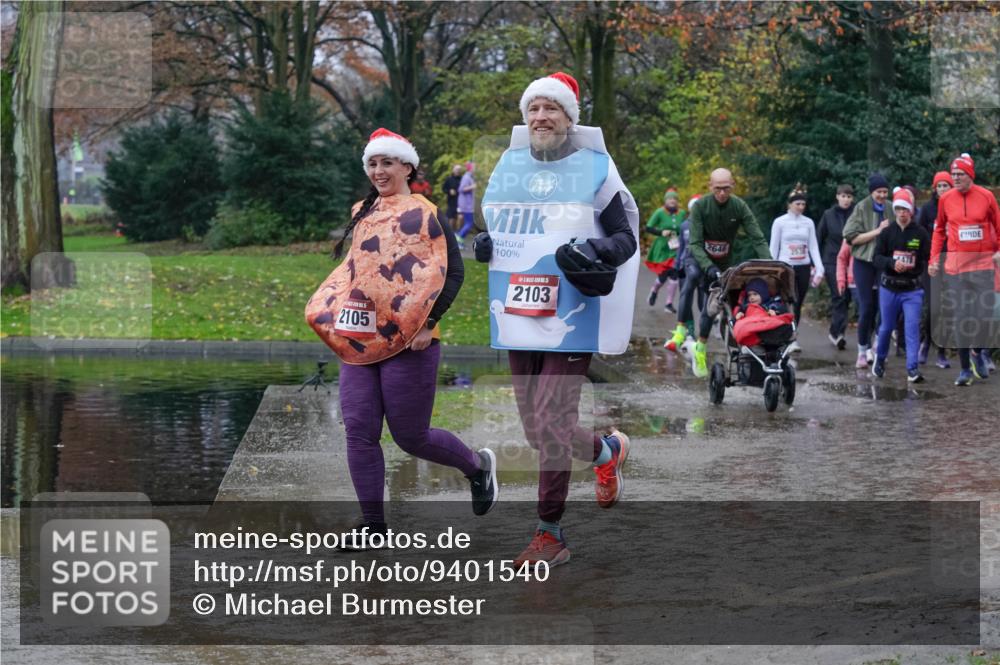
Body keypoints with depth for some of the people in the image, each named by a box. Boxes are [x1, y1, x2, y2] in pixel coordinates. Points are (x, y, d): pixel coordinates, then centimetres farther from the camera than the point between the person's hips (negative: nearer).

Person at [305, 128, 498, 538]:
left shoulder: (425, 214, -5)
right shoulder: (363, 214, 14)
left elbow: (453, 272, -9)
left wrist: (429, 323, -18)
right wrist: (339, 318, 15)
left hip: (408, 341, -6)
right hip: (359, 339, 6)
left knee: (411, 436, 0)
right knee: (359, 432, -3)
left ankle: (477, 466, 28)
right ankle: (373, 527, 3)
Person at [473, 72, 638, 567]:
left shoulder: (595, 168, -3)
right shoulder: (508, 166, 10)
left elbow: (626, 236, 1)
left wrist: (598, 252, -20)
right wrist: (484, 243, 2)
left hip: (572, 317, -5)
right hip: (518, 319, 5)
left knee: (552, 425, -12)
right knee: (536, 429, 11)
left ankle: (549, 535, 6)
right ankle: (606, 452, 41)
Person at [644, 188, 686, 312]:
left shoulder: (681, 213, 2)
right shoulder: (659, 213, -8)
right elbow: (648, 228, -5)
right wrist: (661, 232, -19)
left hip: (675, 250, 2)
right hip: (662, 249, -2)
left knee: (674, 275, -9)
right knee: (662, 277, 1)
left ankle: (669, 303, 2)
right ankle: (654, 291, 36)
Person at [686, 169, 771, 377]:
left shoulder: (739, 207, -17)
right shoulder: (700, 206, -22)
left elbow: (757, 239, -18)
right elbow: (695, 243, -26)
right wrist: (708, 267, -41)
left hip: (724, 263, 2)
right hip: (699, 258, -2)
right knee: (692, 276, -33)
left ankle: (700, 348, 19)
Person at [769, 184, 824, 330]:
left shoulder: (808, 223, 9)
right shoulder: (780, 222, 0)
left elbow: (813, 247, 8)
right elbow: (774, 248, 3)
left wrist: (819, 269, -2)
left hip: (804, 267, 4)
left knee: (798, 304, 6)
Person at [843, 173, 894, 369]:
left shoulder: (889, 209, 5)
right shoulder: (862, 208, -5)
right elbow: (852, 237, -11)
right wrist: (877, 231, -15)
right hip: (864, 262, -3)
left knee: (881, 307, 3)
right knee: (866, 307, -4)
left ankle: (871, 348, 15)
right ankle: (862, 351, 4)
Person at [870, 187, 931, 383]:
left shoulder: (921, 234, -2)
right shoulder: (886, 232, 1)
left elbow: (927, 261, -3)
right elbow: (876, 258, -5)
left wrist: (911, 269, -18)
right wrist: (892, 263, -23)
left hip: (912, 289, -1)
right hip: (889, 287, 1)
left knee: (912, 327, -10)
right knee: (886, 327, 13)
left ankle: (913, 369, -10)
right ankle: (879, 359, 36)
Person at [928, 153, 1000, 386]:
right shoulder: (945, 199, 3)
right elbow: (939, 231, 13)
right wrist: (934, 259, 7)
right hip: (956, 263, 1)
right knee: (959, 317, -2)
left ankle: (980, 353, 21)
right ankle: (965, 368, 5)